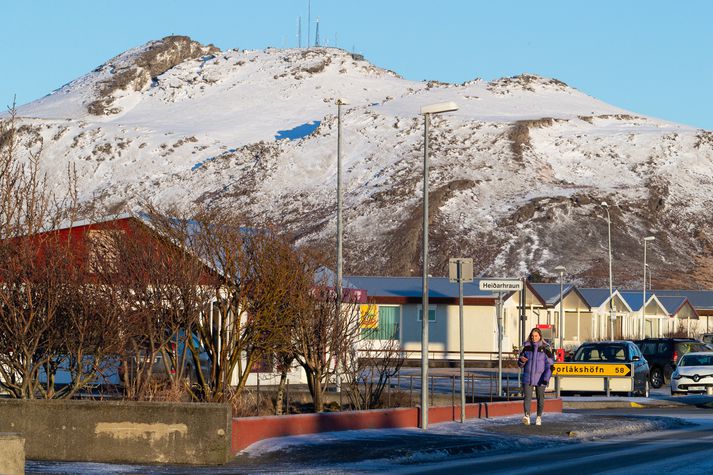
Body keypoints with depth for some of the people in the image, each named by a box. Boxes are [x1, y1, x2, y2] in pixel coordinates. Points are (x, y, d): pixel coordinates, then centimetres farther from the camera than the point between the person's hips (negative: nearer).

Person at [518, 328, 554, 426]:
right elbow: (520, 364, 13)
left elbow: (550, 364, -3)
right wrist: (521, 361, -12)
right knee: (527, 396, -13)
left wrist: (546, 378, -14)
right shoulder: (526, 347, 6)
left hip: (540, 377, -1)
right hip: (527, 376, 1)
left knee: (540, 398, 8)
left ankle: (539, 417, 21)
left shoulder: (545, 348, -2)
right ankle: (527, 416, -24)